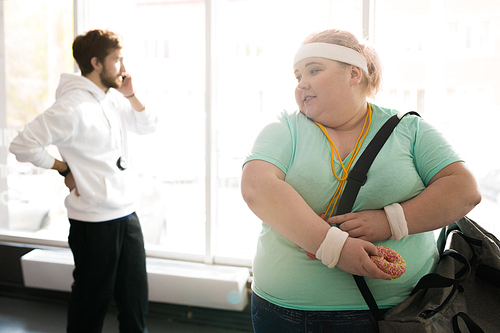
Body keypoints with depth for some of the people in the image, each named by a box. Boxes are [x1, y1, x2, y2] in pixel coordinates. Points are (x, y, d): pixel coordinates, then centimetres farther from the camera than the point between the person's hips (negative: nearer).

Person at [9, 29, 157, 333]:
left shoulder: (114, 98, 8)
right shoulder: (73, 106, -17)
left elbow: (148, 126, 19)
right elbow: (23, 145, -20)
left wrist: (130, 95, 5)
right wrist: (65, 169, -10)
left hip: (127, 215, 8)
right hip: (94, 223, -8)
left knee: (136, 297, 18)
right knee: (93, 300, 8)